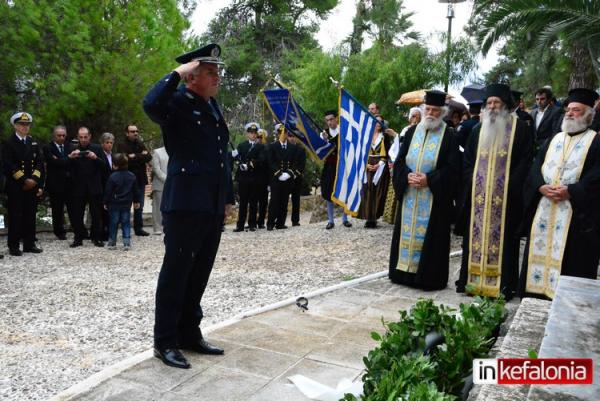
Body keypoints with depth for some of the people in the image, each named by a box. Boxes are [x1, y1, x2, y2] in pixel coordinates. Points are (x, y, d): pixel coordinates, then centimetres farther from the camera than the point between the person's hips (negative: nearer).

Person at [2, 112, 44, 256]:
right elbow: (8, 165, -10)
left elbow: (39, 164, 7)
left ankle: (29, 244, 15)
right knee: (15, 216, -1)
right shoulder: (8, 143, -1)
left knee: (30, 215, 8)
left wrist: (34, 180, -7)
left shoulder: (34, 143, 13)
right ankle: (14, 246, 6)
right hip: (15, 186, -4)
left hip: (33, 185, 4)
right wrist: (24, 180, -13)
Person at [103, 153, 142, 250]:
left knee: (113, 224, 8)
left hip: (114, 204, -3)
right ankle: (127, 243, 2)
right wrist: (136, 201, 19)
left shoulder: (113, 177, -13)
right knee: (126, 224, 7)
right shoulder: (132, 176, 0)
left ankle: (112, 243, 16)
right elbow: (136, 190, 8)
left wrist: (106, 202, 2)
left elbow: (108, 191, -9)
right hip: (126, 205, 3)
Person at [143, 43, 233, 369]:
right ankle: (165, 341, 14)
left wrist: (228, 197, 18)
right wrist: (177, 73, -17)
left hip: (213, 206, 8)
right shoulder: (178, 101, -5)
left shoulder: (213, 107, 19)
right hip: (185, 204, -8)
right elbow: (150, 104, -30)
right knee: (176, 273, 1)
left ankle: (189, 333, 27)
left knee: (199, 273, 14)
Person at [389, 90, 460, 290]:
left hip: (435, 197, -4)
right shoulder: (412, 131, 10)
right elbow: (399, 160, 8)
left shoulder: (449, 135, -2)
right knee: (407, 233, 8)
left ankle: (428, 277, 11)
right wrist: (408, 175, -11)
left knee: (430, 236, 0)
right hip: (409, 193, 4)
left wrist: (429, 179, -17)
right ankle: (405, 272, 19)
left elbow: (452, 168, -7)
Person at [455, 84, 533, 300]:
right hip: (478, 195, 4)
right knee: (476, 236, 6)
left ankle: (503, 285, 7)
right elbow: (467, 161, 15)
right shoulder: (478, 130, 14)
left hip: (505, 196, -4)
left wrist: (511, 185, -13)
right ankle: (472, 280, 14)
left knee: (502, 239, -1)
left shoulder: (519, 128, 1)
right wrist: (471, 183, 2)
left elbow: (526, 160, -4)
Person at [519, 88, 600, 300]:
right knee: (540, 251, 7)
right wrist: (542, 187, -10)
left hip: (577, 213, -5)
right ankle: (537, 292, 18)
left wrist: (571, 192, -19)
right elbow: (536, 167, 9)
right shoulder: (554, 140, 18)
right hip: (544, 209, 5)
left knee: (571, 262, -3)